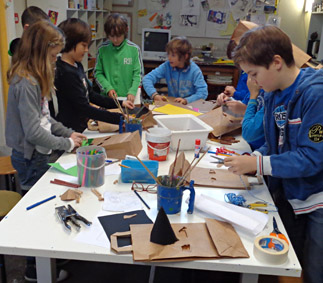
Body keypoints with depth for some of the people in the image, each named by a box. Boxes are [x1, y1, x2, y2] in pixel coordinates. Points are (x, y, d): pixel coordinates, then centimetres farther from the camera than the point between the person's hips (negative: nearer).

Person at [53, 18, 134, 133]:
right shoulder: (66, 73, -20)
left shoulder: (77, 66, 10)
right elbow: (83, 108, -21)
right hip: (69, 133, -9)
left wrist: (119, 103, 11)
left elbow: (90, 94, 17)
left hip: (81, 127, 9)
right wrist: (119, 119, -22)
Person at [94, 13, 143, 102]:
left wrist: (132, 92, -14)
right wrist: (108, 88, -8)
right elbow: (98, 73, 7)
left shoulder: (134, 49, -1)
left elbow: (138, 74, 0)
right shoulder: (102, 49, 2)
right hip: (107, 97, 1)